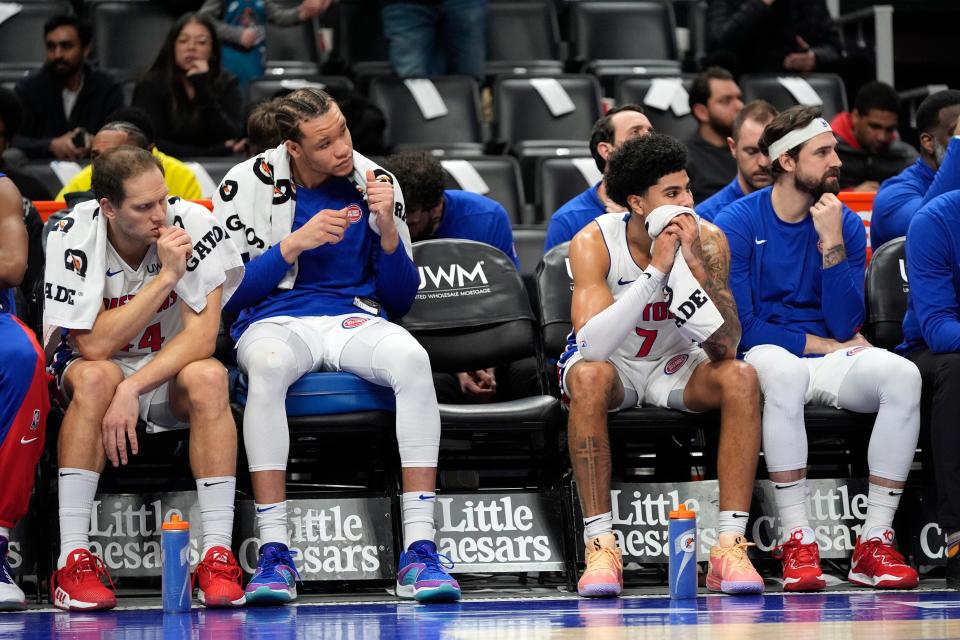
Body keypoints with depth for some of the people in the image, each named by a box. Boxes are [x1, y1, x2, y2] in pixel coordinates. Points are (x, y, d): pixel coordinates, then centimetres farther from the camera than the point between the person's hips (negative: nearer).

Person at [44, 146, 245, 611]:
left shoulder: (194, 224, -18)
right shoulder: (73, 237, -20)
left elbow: (202, 335, -21)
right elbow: (94, 346, -24)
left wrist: (133, 389, -33)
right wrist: (166, 276, -28)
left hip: (172, 371, 1)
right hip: (85, 366, -1)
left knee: (208, 377, -32)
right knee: (96, 377, -35)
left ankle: (218, 556, -31)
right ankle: (73, 560, -33)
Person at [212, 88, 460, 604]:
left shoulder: (375, 182, 8)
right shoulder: (247, 184, 2)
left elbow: (400, 300, 10)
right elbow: (227, 291, 0)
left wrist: (388, 230, -8)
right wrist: (295, 244, -13)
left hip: (355, 319, 2)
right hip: (275, 322, -2)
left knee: (412, 359, -34)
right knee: (267, 365, -39)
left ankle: (419, 551, -35)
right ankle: (273, 554, -38)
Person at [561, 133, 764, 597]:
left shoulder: (706, 239, -17)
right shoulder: (595, 242, -22)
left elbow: (725, 346, -25)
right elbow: (591, 345, -36)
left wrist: (696, 264, -36)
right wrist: (656, 270, -39)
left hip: (675, 366, 2)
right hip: (613, 365, -2)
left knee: (741, 378, -27)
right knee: (589, 377, -36)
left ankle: (730, 545, -29)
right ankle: (600, 546, -32)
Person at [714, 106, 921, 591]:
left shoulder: (845, 223, 5)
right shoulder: (738, 223, -4)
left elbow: (846, 326, -4)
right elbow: (741, 327, -8)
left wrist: (832, 242, -12)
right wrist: (822, 344, -6)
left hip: (830, 364, 4)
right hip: (764, 359, -3)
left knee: (902, 374, -28)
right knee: (783, 369, -40)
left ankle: (875, 542, -27)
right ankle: (796, 542, -37)